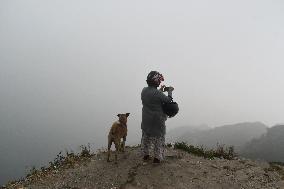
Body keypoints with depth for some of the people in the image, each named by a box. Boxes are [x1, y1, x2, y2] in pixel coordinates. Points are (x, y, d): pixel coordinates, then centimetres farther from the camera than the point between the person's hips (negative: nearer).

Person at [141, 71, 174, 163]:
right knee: (159, 138, 11)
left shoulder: (144, 90, -5)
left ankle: (145, 155, 31)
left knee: (146, 137, 21)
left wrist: (160, 90, 14)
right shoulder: (158, 93, -25)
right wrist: (169, 91, 5)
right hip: (157, 120, -6)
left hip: (146, 119, 6)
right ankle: (157, 157, 16)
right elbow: (168, 100, -11)